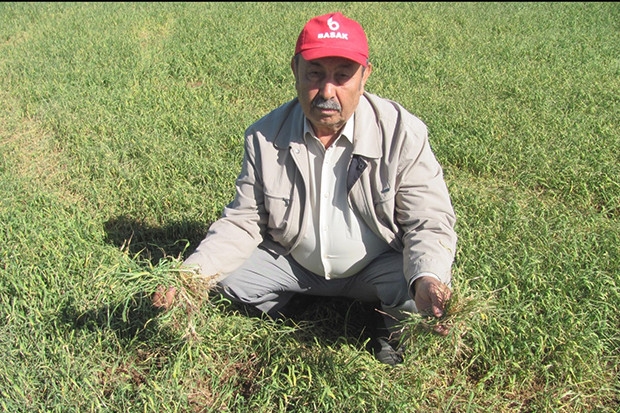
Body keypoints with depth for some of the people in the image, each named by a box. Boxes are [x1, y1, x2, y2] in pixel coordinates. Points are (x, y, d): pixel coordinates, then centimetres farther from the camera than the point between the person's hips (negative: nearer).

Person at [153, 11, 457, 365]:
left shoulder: (403, 133, -20)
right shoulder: (265, 136, -12)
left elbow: (430, 222, -19)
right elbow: (244, 221, -5)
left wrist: (427, 279, -42)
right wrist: (191, 273, -23)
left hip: (378, 266, -2)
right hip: (293, 264, 3)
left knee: (427, 283, -30)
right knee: (221, 277, -16)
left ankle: (394, 331, 7)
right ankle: (278, 320, 18)